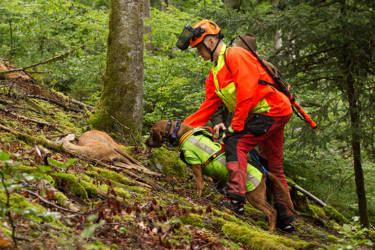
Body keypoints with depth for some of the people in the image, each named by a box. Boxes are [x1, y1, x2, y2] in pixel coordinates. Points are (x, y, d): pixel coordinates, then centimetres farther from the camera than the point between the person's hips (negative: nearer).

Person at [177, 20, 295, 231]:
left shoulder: (235, 55, -12)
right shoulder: (214, 75, 18)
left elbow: (247, 92, -22)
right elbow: (207, 108, 17)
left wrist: (235, 126, -20)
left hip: (271, 109, -10)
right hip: (276, 113, 10)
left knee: (236, 144, -21)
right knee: (275, 167, 14)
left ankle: (235, 198, -30)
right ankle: (286, 217, 20)